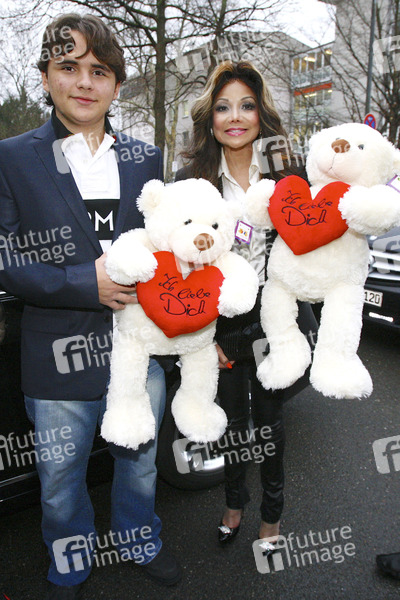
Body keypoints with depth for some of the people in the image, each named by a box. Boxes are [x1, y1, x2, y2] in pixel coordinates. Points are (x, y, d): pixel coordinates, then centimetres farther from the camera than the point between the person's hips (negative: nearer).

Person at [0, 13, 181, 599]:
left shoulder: (146, 158, 6)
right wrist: (85, 284, -20)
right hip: (60, 354, -2)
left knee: (140, 458, 23)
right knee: (60, 477, 17)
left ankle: (140, 540, 52)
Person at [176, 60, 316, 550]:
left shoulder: (285, 176, 0)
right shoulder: (191, 180, -3)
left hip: (273, 325, 1)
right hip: (218, 327, 0)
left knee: (267, 421, 15)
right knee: (231, 421, 17)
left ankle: (272, 511, 40)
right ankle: (235, 500, 44)